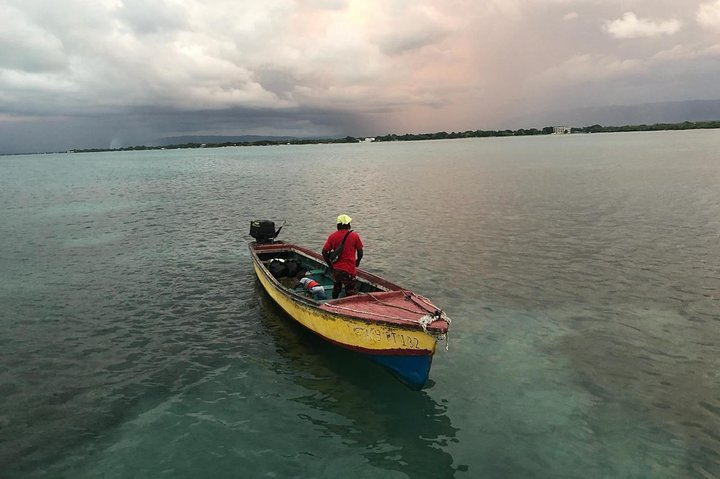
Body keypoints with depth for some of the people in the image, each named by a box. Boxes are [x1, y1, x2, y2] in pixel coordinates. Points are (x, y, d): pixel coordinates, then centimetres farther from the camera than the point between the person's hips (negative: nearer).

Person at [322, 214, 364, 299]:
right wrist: (357, 262, 18)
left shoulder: (332, 236, 0)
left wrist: (330, 264, 9)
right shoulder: (355, 236, -7)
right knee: (350, 292, 5)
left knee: (336, 289, 22)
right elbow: (360, 253, -1)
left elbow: (324, 252, -2)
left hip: (336, 269, 4)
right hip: (349, 269, -4)